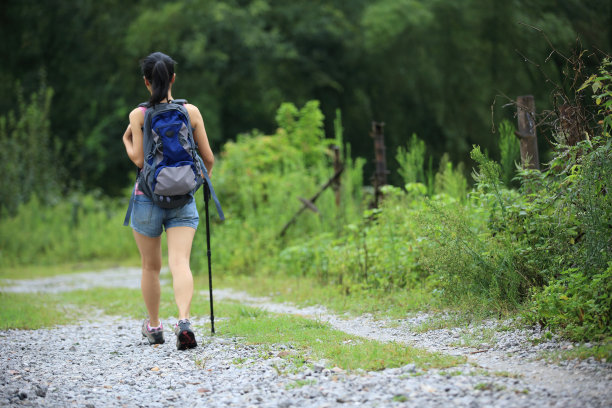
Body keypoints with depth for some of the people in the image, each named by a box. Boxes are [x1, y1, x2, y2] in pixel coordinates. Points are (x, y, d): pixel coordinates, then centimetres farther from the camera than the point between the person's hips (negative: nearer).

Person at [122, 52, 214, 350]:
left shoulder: (138, 115, -5)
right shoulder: (191, 111, 0)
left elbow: (139, 160, -11)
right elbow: (208, 157, 3)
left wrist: (126, 141, 9)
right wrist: (203, 177, 24)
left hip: (148, 197, 0)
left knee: (151, 266, 15)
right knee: (180, 262, -9)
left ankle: (153, 326, 29)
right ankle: (183, 320, -31)